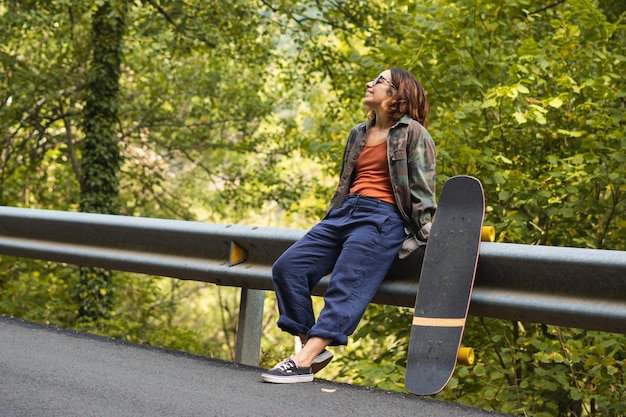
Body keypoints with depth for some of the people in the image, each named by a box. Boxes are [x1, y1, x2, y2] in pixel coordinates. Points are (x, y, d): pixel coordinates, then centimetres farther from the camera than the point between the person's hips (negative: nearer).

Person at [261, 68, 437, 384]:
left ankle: (302, 363, -27)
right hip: (345, 212, 8)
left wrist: (418, 236, -9)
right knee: (287, 267, -7)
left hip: (382, 218, -8)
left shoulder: (413, 134, 1)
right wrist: (329, 220, 24)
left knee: (346, 288, -20)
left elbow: (422, 190, -3)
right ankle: (314, 349, -6)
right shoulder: (358, 133, 22)